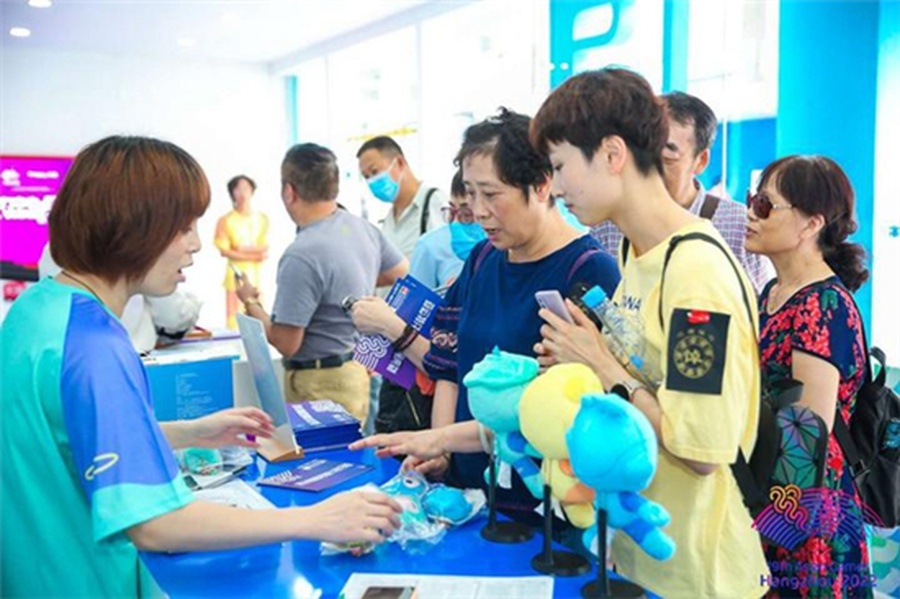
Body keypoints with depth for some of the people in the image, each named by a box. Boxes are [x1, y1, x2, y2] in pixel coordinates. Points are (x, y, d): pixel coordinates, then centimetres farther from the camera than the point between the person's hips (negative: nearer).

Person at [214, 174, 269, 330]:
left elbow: (265, 250, 3)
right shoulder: (225, 221, -4)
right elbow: (224, 251, -9)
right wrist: (254, 255, -13)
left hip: (257, 275, 2)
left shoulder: (262, 219, 4)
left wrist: (242, 249, -13)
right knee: (235, 316, -3)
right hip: (236, 275, -2)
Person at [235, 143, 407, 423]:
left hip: (320, 384, -8)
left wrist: (250, 302, -6)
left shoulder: (301, 256, -25)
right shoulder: (364, 228, -1)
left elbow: (286, 343, -22)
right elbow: (402, 273, 16)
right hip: (359, 370, 8)